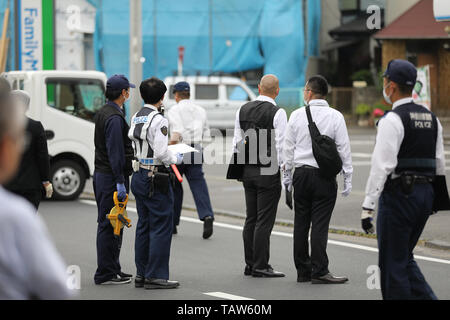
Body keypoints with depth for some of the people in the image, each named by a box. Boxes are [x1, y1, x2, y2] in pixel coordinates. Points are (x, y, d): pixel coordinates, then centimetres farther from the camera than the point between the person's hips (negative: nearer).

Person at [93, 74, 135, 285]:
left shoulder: (102, 113, 15)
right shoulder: (114, 117, -17)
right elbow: (115, 152, -22)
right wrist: (120, 182, -23)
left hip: (101, 174, 11)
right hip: (111, 176, -11)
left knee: (108, 223, 15)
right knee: (110, 225, -7)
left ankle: (112, 269, 23)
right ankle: (106, 274, -5)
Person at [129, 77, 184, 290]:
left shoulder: (136, 118, 9)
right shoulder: (158, 120, -16)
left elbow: (130, 146, 9)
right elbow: (161, 153, -21)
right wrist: (176, 159, -3)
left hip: (139, 175, 9)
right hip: (156, 179, -8)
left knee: (143, 225, 14)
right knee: (161, 226, -2)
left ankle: (141, 274, 18)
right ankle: (155, 276, -2)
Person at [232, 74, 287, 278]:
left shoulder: (243, 110, 6)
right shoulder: (277, 113, -12)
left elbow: (237, 142, 10)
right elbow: (280, 146, -14)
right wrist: (282, 169, -2)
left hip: (247, 171, 6)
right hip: (268, 172, -6)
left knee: (251, 219, 12)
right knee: (264, 221, -3)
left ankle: (250, 264, 16)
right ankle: (260, 266, -1)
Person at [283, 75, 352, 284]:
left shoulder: (297, 115, 2)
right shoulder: (335, 117, -3)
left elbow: (288, 147, 6)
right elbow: (343, 149, -3)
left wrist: (287, 175, 15)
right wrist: (347, 178, 2)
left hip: (301, 174, 2)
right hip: (324, 175, -2)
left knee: (301, 223, 8)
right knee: (320, 224, -4)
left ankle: (302, 270, 12)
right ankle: (319, 271, -7)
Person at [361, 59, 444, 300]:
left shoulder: (392, 120, -13)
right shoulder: (431, 118, 12)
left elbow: (382, 166, -19)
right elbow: (439, 164, 15)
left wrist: (368, 207, -19)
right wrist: (437, 197, 24)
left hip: (398, 193, -8)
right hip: (425, 193, 8)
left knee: (393, 263, 1)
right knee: (404, 257, 19)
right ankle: (426, 297, 5)